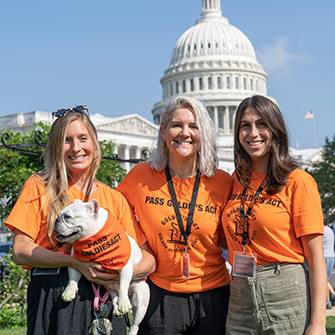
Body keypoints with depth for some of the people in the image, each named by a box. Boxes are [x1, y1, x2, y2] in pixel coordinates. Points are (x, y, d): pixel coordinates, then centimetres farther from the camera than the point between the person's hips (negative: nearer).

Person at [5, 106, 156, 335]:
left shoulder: (114, 199, 12)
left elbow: (149, 260, 10)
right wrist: (76, 262, -13)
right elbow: (21, 251, -1)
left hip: (104, 297, 2)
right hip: (51, 296, -2)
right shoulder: (39, 187, 8)